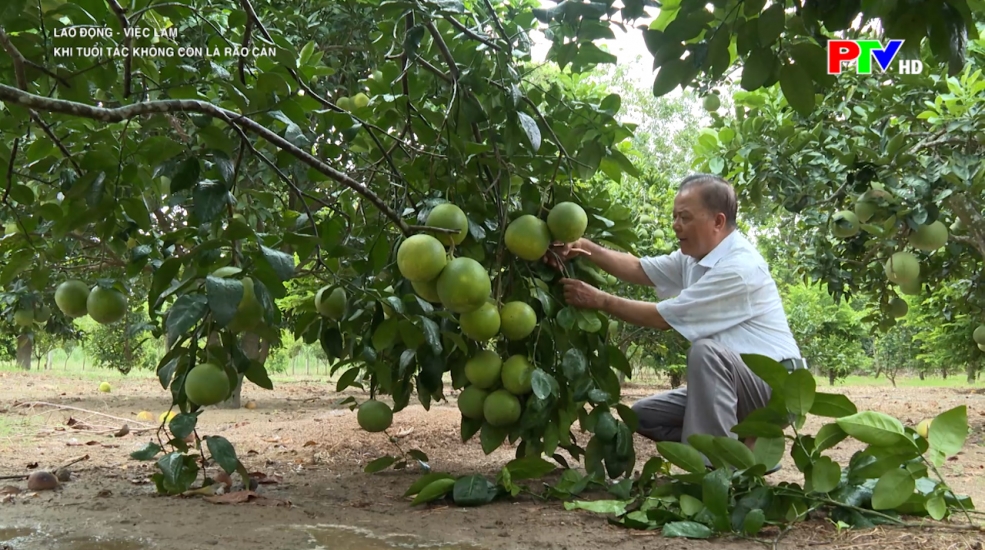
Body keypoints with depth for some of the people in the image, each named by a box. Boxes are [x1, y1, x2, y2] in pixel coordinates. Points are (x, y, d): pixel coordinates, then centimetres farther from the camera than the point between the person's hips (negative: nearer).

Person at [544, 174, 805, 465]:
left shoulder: (738, 268, -24)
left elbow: (663, 317, -21)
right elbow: (639, 269, 4)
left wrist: (598, 300, -14)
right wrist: (585, 248, -11)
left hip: (775, 385, -9)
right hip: (734, 382, 9)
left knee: (706, 351, -35)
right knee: (645, 415, 3)